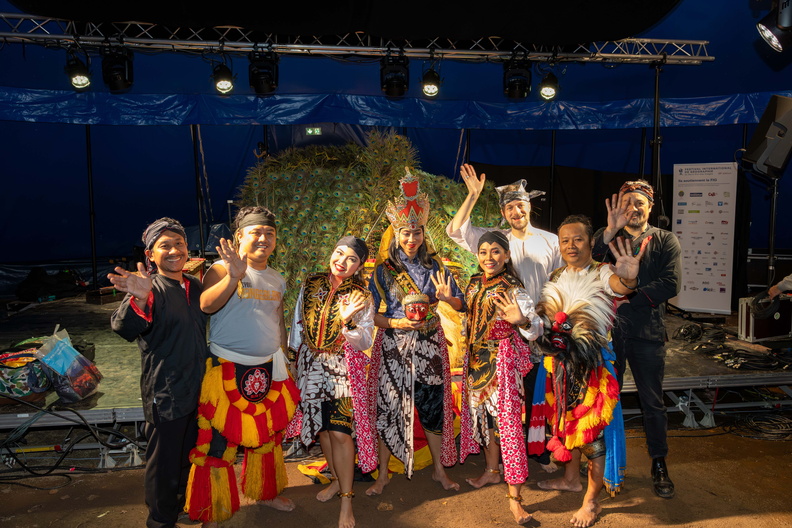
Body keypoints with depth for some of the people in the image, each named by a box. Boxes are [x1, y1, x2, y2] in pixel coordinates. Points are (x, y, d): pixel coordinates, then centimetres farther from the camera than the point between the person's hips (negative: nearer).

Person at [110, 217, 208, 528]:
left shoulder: (195, 286, 5)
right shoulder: (150, 289, -16)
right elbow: (124, 329, -33)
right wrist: (139, 299, -52)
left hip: (198, 389, 7)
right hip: (166, 394, -7)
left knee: (188, 454, 24)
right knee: (164, 462, 9)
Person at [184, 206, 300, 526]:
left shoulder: (277, 280, 10)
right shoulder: (222, 269, -10)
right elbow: (206, 305, -29)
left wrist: (283, 363, 20)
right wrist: (235, 276, -41)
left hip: (268, 371, 6)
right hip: (227, 371, -6)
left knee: (268, 436, 19)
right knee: (218, 443, 1)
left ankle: (266, 492, 42)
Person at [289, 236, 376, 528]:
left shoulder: (361, 297, -8)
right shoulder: (311, 284, 2)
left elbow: (365, 343, -12)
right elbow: (298, 323, 13)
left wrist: (347, 321, -28)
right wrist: (294, 354, 16)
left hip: (343, 367, -4)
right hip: (311, 364, 4)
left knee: (339, 432, -8)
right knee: (321, 425, 14)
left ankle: (346, 500, 8)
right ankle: (336, 479, 36)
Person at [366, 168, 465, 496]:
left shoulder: (434, 267, 4)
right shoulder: (384, 271, -2)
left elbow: (462, 304, 5)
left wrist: (448, 298, -16)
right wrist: (396, 323, -18)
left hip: (429, 346, 2)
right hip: (393, 346, -1)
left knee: (433, 407, 8)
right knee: (388, 407, 4)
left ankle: (439, 470, 28)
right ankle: (383, 474, 22)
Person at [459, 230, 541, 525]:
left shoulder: (513, 290, -15)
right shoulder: (475, 284, 5)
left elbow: (536, 329, -24)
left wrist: (522, 321, -41)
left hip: (502, 360, -7)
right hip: (477, 359, 7)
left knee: (508, 422, -6)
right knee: (484, 415, 18)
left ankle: (514, 497, 4)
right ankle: (492, 471, 39)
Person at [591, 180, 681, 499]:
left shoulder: (665, 241, 5)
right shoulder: (607, 238, 8)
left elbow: (670, 284, -9)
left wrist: (626, 298, -14)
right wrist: (610, 230, -22)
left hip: (647, 332, -1)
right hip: (608, 329, 1)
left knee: (652, 401, 8)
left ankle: (659, 464, 25)